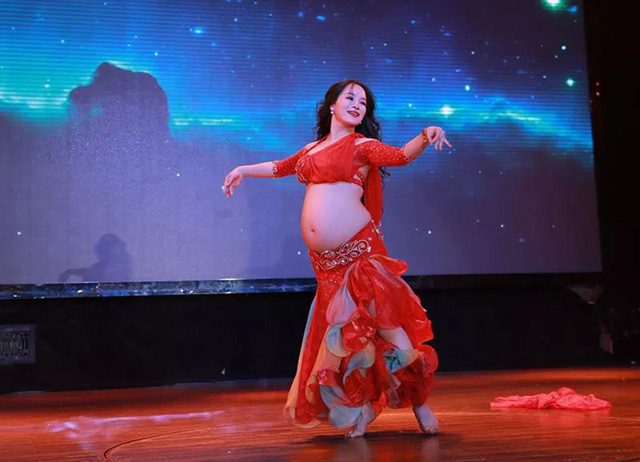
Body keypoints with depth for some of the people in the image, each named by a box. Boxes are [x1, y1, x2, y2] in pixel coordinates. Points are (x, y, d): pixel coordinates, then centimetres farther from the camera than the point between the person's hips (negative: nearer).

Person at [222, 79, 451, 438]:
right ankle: (360, 412, 15)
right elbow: (282, 167, 35)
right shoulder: (313, 148, 18)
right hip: (325, 259, 5)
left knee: (381, 318, -12)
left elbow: (399, 156, -15)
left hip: (359, 249, -5)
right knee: (343, 326, 4)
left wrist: (425, 138, -34)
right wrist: (243, 170, 44)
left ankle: (418, 400, 0)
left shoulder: (361, 145, 2)